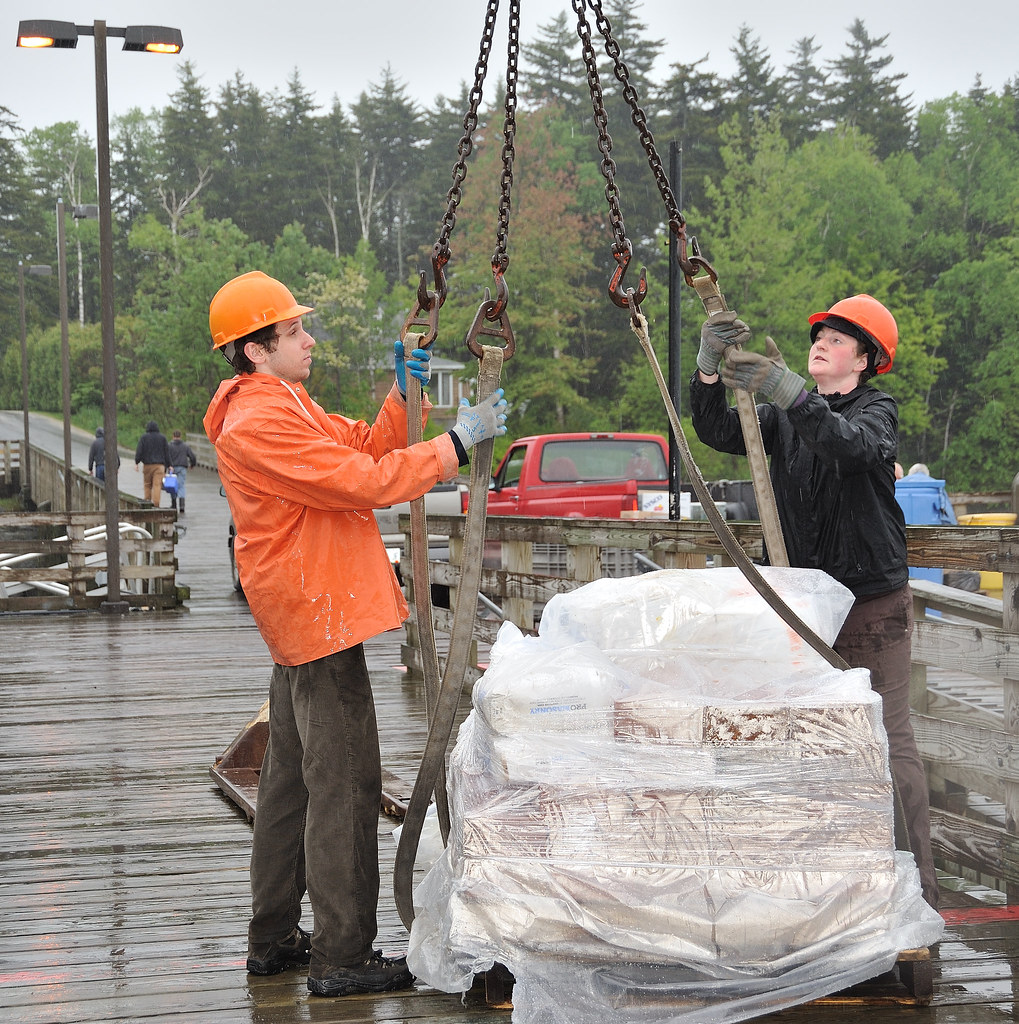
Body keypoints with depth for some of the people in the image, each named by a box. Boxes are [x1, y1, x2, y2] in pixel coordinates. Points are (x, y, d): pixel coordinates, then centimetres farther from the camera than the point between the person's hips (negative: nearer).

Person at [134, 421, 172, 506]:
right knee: (157, 485, -6)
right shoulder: (162, 437, 5)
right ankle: (156, 505, -15)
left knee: (147, 485, 10)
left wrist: (136, 463, 1)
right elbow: (167, 452, 7)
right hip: (159, 465, 0)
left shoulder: (143, 437, 1)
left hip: (147, 465, 0)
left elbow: (139, 451, -5)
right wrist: (168, 465, 11)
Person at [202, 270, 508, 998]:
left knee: (293, 777, 15)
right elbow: (363, 481, -22)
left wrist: (405, 398, 2)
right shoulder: (257, 424, -18)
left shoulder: (287, 404, 16)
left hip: (301, 620, 11)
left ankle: (274, 938, 24)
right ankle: (343, 957, -7)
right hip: (319, 613, -11)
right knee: (344, 784, -9)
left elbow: (365, 449, 17)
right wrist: (458, 441, -19)